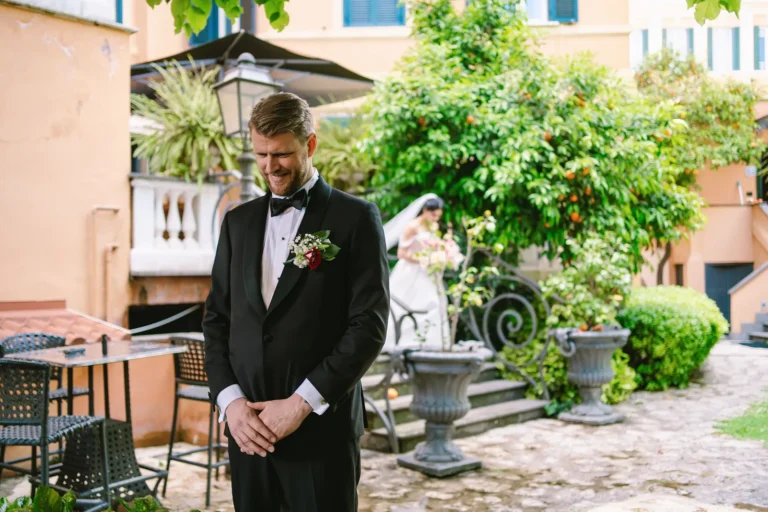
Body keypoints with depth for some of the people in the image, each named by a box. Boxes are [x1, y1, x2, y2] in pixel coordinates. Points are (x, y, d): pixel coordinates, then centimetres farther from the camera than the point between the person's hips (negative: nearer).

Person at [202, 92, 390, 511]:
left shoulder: (355, 218, -4)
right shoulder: (239, 221, 11)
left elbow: (369, 325, -10)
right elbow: (216, 317, 11)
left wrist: (302, 403, -13)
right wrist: (229, 399, -3)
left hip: (321, 429, -4)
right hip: (247, 424, 4)